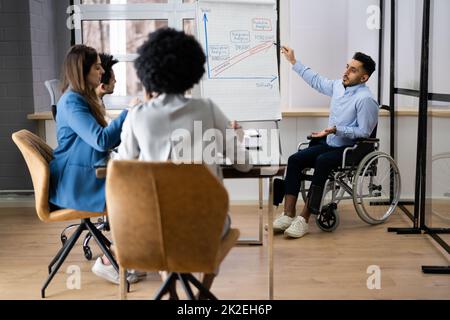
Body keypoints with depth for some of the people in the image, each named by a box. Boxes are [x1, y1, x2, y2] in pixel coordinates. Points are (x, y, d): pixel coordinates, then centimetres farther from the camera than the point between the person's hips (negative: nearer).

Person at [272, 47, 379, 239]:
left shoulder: (365, 99, -17)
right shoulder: (338, 86, 7)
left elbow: (364, 132, -17)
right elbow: (316, 81, 23)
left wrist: (336, 130, -25)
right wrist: (294, 62, 25)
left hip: (350, 150, -8)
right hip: (330, 144, 8)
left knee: (322, 162, -36)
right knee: (294, 160, -13)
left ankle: (304, 218, -32)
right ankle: (288, 214, -19)